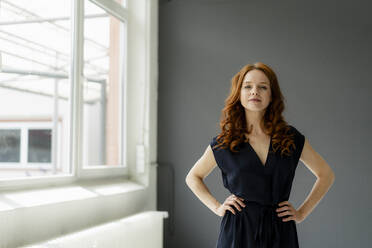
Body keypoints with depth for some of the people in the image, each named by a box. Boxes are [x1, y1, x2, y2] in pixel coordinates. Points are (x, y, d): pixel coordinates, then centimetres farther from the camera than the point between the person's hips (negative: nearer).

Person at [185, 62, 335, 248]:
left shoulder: (291, 138, 2)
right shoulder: (223, 143, 0)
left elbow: (326, 175, 14)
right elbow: (193, 177, 15)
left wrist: (302, 213, 6)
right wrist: (217, 207, 3)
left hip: (280, 232, 1)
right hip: (238, 232, -1)